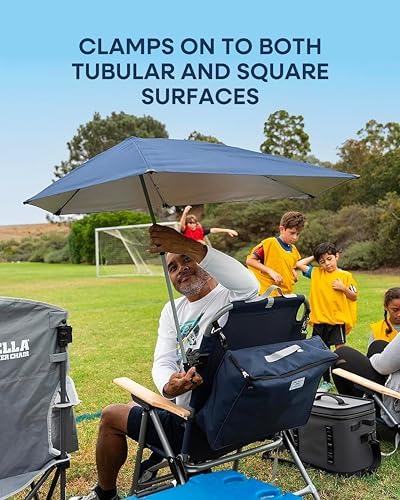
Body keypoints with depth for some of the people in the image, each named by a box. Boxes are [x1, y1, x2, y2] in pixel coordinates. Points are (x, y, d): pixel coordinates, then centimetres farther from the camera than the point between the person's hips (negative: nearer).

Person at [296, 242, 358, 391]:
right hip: (319, 319, 4)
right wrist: (314, 257, 9)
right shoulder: (316, 273, 6)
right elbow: (299, 264, 7)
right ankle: (326, 381, 25)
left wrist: (343, 288, -15)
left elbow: (354, 297, 2)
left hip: (338, 319, -4)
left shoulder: (346, 276, -2)